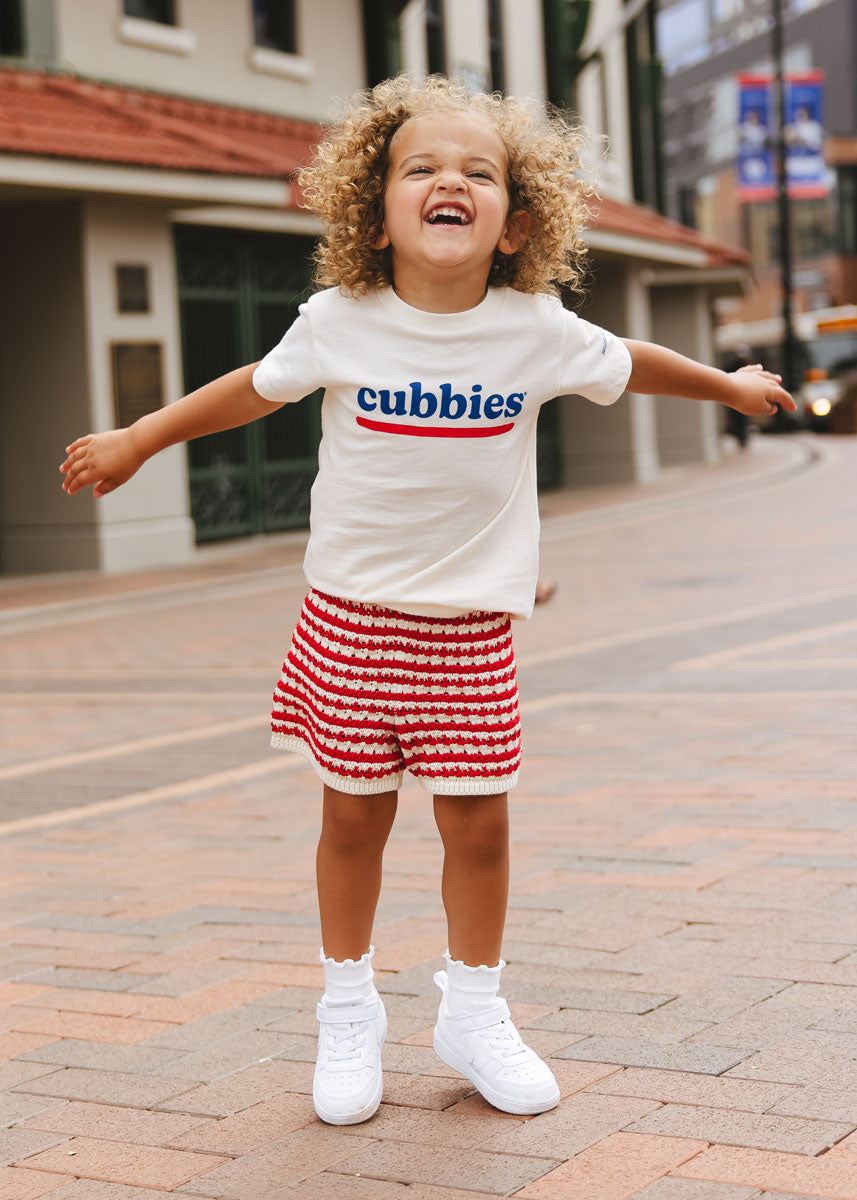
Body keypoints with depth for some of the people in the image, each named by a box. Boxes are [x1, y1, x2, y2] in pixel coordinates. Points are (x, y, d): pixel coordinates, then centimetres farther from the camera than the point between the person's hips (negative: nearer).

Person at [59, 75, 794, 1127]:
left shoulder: (535, 329, -6)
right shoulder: (338, 322, -9)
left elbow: (627, 366, 13)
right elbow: (254, 389, 8)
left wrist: (732, 387, 27)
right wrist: (135, 441, 15)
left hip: (471, 626, 1)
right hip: (352, 615, -1)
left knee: (478, 824, 5)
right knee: (354, 818, 7)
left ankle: (473, 1012, 26)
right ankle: (348, 1015, 26)